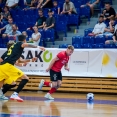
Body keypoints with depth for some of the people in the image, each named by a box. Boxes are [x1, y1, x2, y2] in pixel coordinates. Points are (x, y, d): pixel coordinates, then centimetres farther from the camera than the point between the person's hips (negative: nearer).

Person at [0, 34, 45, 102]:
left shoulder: (14, 46, 31)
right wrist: (38, 47, -25)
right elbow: (26, 45, -16)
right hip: (8, 66, -8)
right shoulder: (20, 44, 8)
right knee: (25, 78, -3)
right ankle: (15, 94, -14)